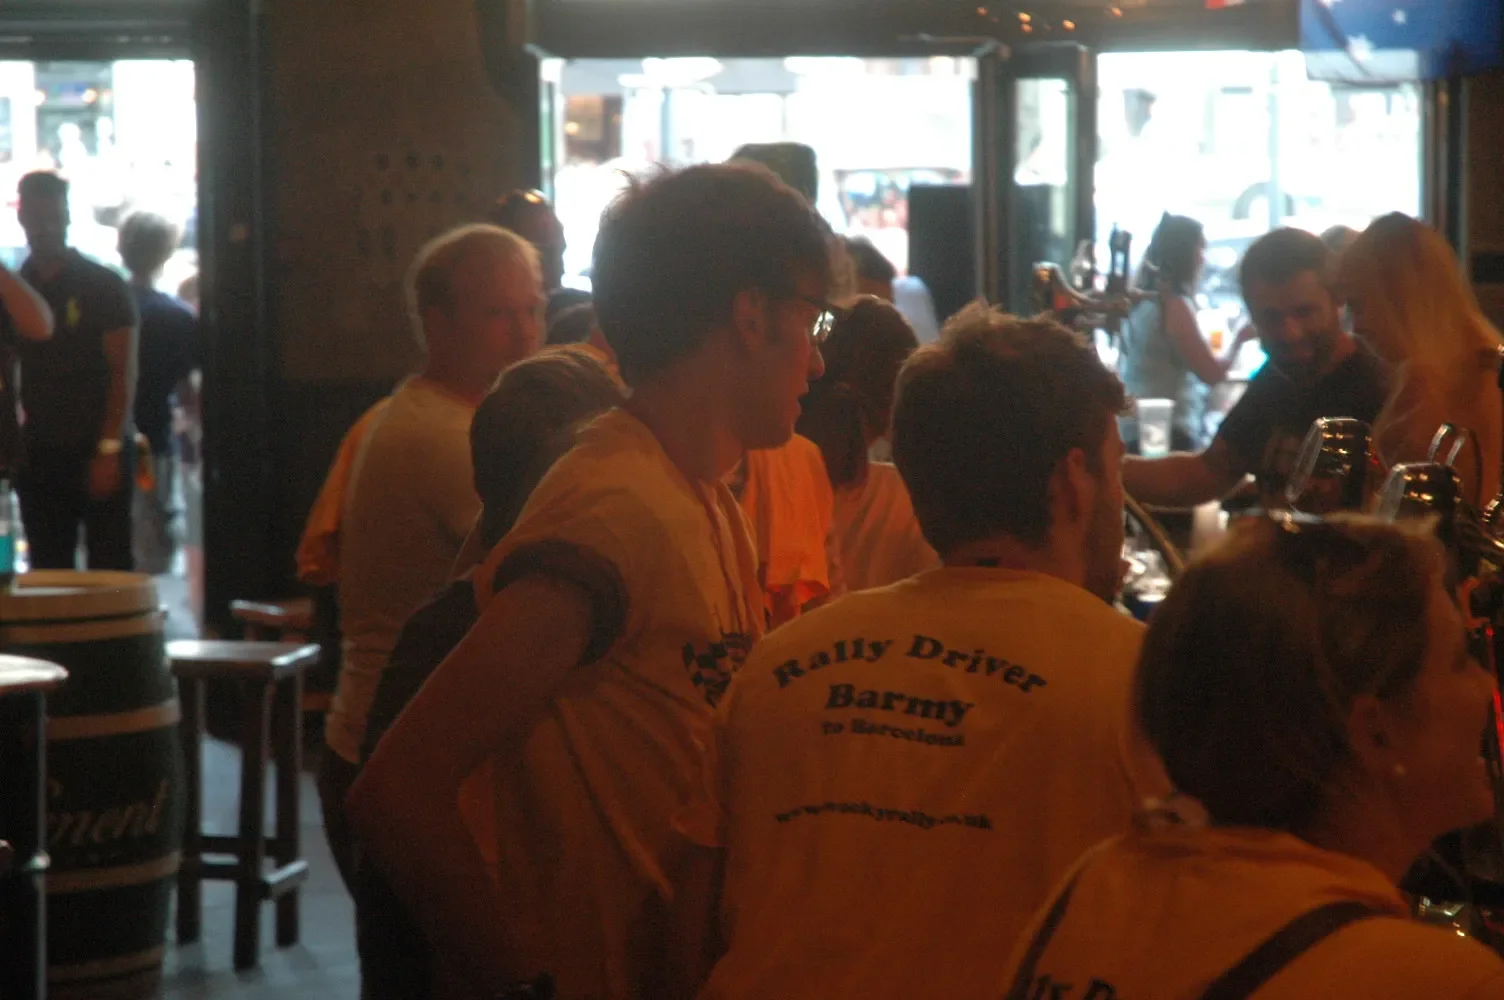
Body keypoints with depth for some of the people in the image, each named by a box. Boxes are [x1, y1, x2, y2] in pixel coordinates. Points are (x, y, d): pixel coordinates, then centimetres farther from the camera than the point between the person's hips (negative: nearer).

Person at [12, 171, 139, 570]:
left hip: (98, 450, -4)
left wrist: (109, 448, -12)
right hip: (39, 454, 4)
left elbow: (123, 373, -5)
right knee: (48, 571, 3)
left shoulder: (103, 286, -2)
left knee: (109, 567, -5)